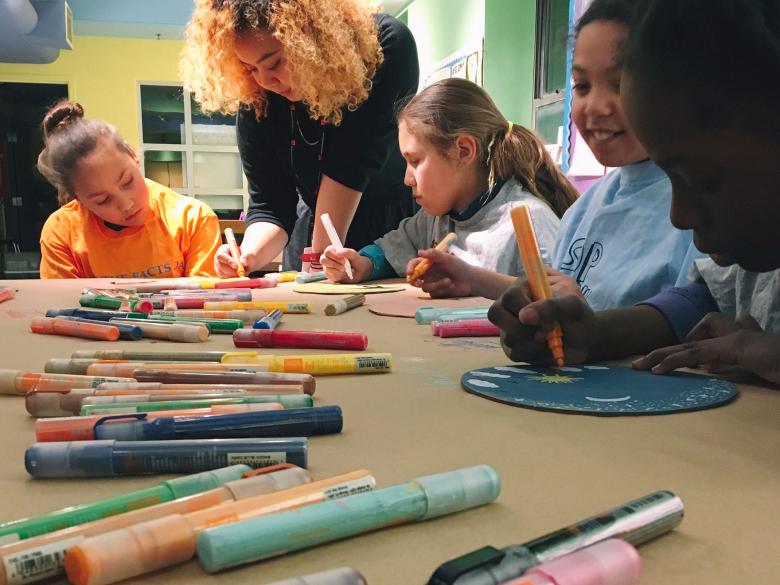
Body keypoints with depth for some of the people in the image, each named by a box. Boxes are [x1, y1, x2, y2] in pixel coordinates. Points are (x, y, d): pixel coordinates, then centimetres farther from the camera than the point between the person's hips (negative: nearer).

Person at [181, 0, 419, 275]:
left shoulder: (388, 46, -25)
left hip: (399, 224, -1)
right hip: (314, 227, 2)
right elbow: (268, 205, -12)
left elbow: (352, 165, -27)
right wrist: (249, 256, -32)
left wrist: (322, 254, -26)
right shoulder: (255, 103, -16)